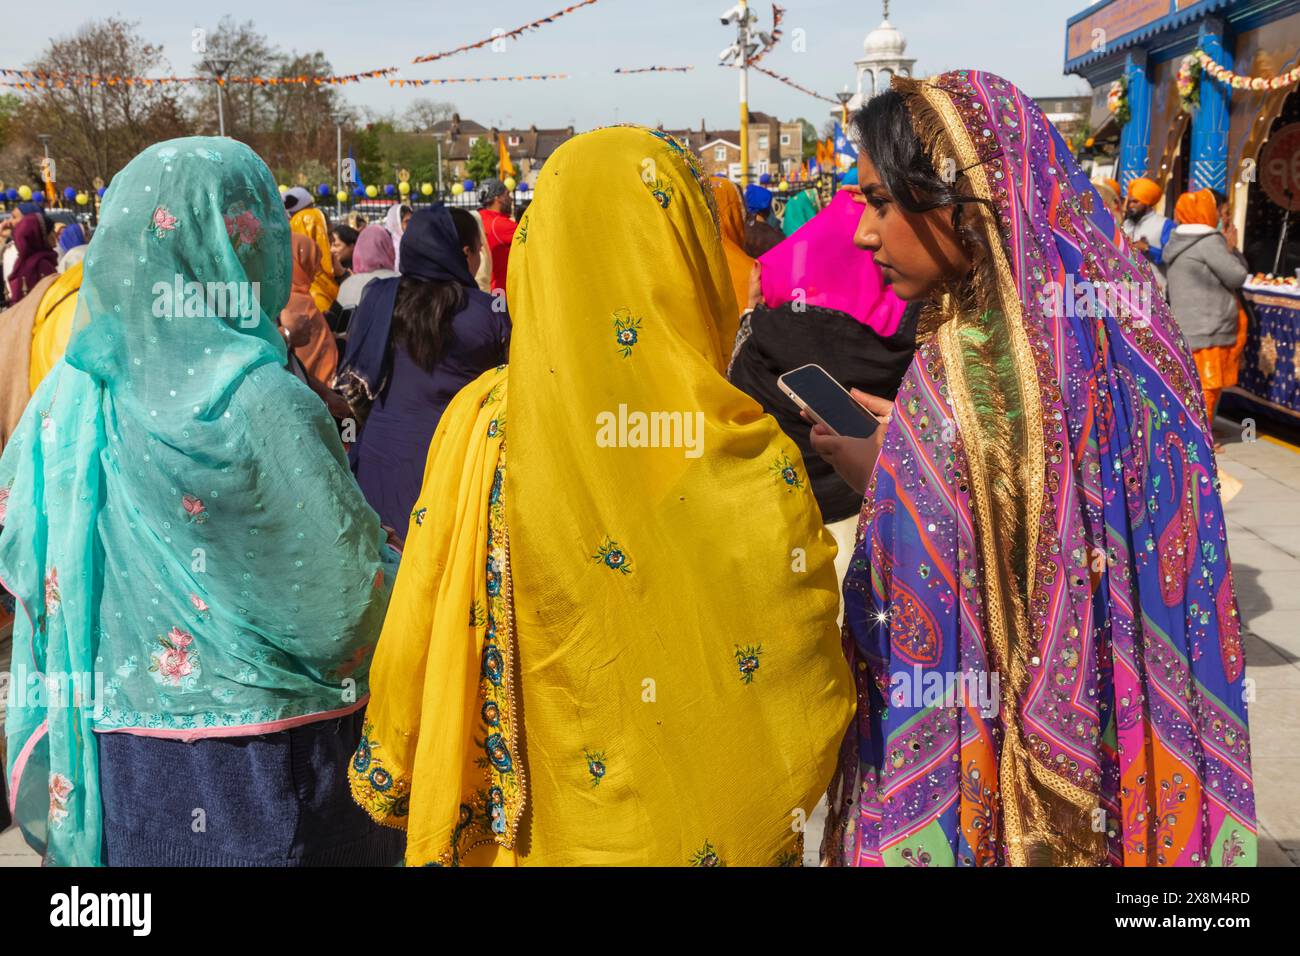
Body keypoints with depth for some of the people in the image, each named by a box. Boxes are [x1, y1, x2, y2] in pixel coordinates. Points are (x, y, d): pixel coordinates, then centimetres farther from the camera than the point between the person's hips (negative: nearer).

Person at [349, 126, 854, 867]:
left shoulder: (479, 422, -15)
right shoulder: (748, 459, -22)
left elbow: (414, 640, -7)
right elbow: (805, 691, -13)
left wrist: (394, 779, 10)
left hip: (521, 827, 2)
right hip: (698, 829, -2)